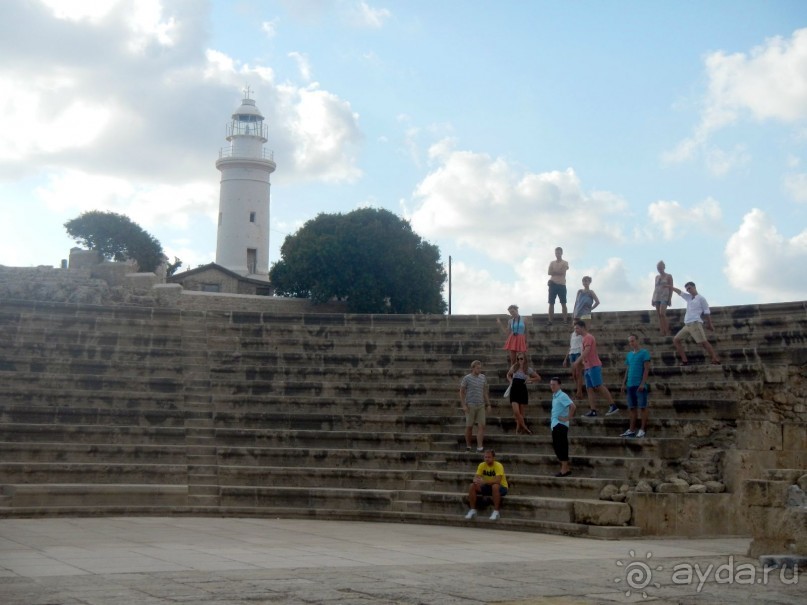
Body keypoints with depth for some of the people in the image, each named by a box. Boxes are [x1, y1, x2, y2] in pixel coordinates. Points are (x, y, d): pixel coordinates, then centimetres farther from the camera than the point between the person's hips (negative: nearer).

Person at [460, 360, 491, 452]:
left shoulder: (483, 377, 8)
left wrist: (488, 404, 11)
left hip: (481, 405, 4)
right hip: (470, 406, -4)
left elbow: (485, 392, 15)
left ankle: (479, 447, -8)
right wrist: (464, 405, -10)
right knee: (469, 426, 3)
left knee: (482, 426, -7)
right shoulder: (466, 378, -5)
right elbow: (461, 392, -3)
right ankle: (468, 446, 17)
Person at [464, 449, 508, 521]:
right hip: (487, 487, 5)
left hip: (501, 487, -5)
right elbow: (476, 477, -10)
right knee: (472, 486, -17)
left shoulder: (498, 466, -21)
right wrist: (476, 481, -35)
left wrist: (484, 481, -44)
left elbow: (497, 480, -34)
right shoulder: (482, 465, -5)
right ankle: (472, 510, -7)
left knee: (495, 486, -39)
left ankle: (496, 512, -29)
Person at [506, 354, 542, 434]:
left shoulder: (528, 369, 1)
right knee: (516, 412, -14)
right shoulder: (514, 367, 4)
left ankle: (518, 430, 18)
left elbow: (538, 378, 8)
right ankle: (525, 428, 1)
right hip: (514, 391, 0)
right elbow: (508, 375, 23)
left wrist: (530, 379, -7)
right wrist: (511, 381, 4)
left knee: (521, 413, 4)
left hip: (523, 391, 0)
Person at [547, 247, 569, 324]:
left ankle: (565, 320, -5)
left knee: (563, 303, -4)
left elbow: (562, 272, -10)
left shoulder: (565, 263, 6)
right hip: (553, 285, 2)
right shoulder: (552, 263, 15)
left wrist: (554, 272, -1)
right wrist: (559, 271, -5)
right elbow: (549, 272, 1)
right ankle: (550, 321, -2)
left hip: (561, 285, -2)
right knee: (551, 303, -2)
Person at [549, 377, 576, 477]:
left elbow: (573, 406, -25)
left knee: (561, 447, -6)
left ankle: (564, 469, 0)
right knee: (556, 446, 11)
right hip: (555, 425, 10)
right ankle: (565, 468, 19)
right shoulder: (554, 396, 14)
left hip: (560, 425, -10)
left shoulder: (562, 396, -14)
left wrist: (568, 418, -18)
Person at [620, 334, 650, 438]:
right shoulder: (629, 354, 16)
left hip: (640, 385, -6)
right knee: (632, 408, 8)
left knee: (642, 407, -3)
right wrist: (624, 383, 15)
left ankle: (643, 430, 1)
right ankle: (631, 430, 12)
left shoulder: (644, 353, -3)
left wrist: (643, 383, -15)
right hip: (631, 385, 6)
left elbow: (646, 368, -8)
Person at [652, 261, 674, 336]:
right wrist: (653, 299, 12)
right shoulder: (657, 277, 17)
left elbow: (671, 288, -2)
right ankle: (662, 333, -1)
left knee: (662, 314, -21)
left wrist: (670, 299, -10)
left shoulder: (668, 276, 2)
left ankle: (667, 332, -13)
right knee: (659, 316, 0)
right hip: (657, 297, 6)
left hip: (664, 297, -6)